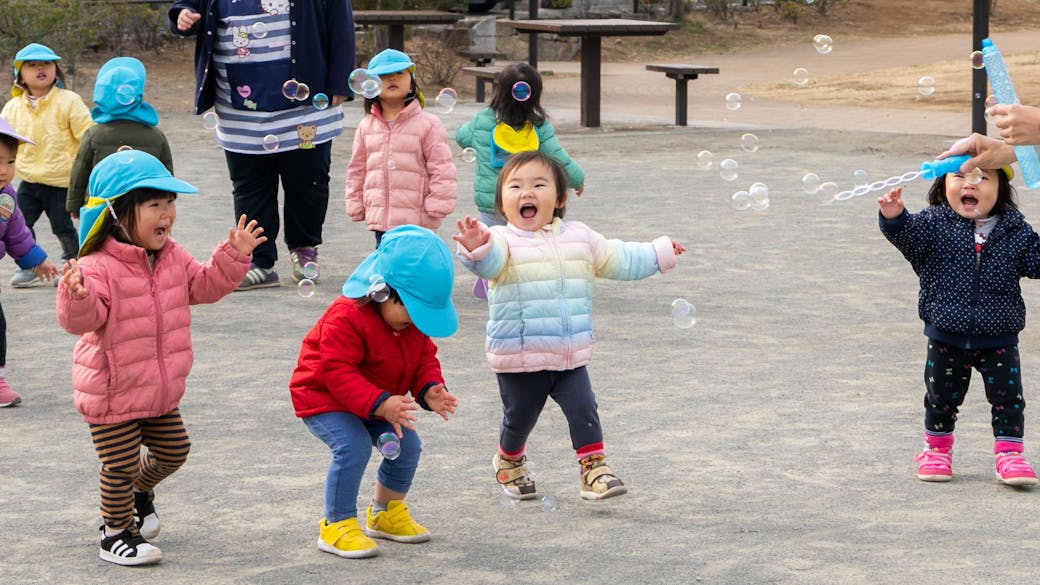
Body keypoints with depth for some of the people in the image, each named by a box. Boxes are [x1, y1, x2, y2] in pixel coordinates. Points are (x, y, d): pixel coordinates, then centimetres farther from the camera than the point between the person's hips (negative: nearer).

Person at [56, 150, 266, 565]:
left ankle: (139, 490, 48)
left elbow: (205, 286, 12)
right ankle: (116, 531, 22)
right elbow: (83, 320, -31)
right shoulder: (98, 267, -24)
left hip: (160, 390, 7)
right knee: (120, 465, 3)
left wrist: (234, 257, 0)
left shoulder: (173, 258, 1)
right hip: (112, 392, -7)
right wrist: (77, 296, -51)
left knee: (173, 451, 20)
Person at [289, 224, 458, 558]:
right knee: (353, 446, -27)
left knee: (407, 444, 0)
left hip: (382, 399, 8)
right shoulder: (346, 318, -31)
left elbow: (424, 358, 4)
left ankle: (386, 513, 23)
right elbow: (338, 373, -34)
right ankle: (337, 525, -15)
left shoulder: (412, 321, -4)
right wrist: (379, 404, -42)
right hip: (324, 397, -8)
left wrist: (429, 390, -19)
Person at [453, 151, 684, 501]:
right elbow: (490, 262, -35)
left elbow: (618, 260, 19)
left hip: (570, 357, 3)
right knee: (519, 418, 12)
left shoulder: (580, 238, 5)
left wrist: (660, 252, 23)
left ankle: (593, 466, 4)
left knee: (583, 409, -7)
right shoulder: (501, 241, -12)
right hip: (518, 359, -3)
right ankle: (509, 461, 39)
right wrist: (477, 249, -59)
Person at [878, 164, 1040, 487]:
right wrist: (894, 218, -43)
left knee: (1007, 396, 2)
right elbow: (910, 235, -23)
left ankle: (1008, 452, 15)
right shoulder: (934, 222, -8)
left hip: (999, 339, 0)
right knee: (942, 396, 13)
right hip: (947, 338, 0)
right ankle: (937, 448, 32)